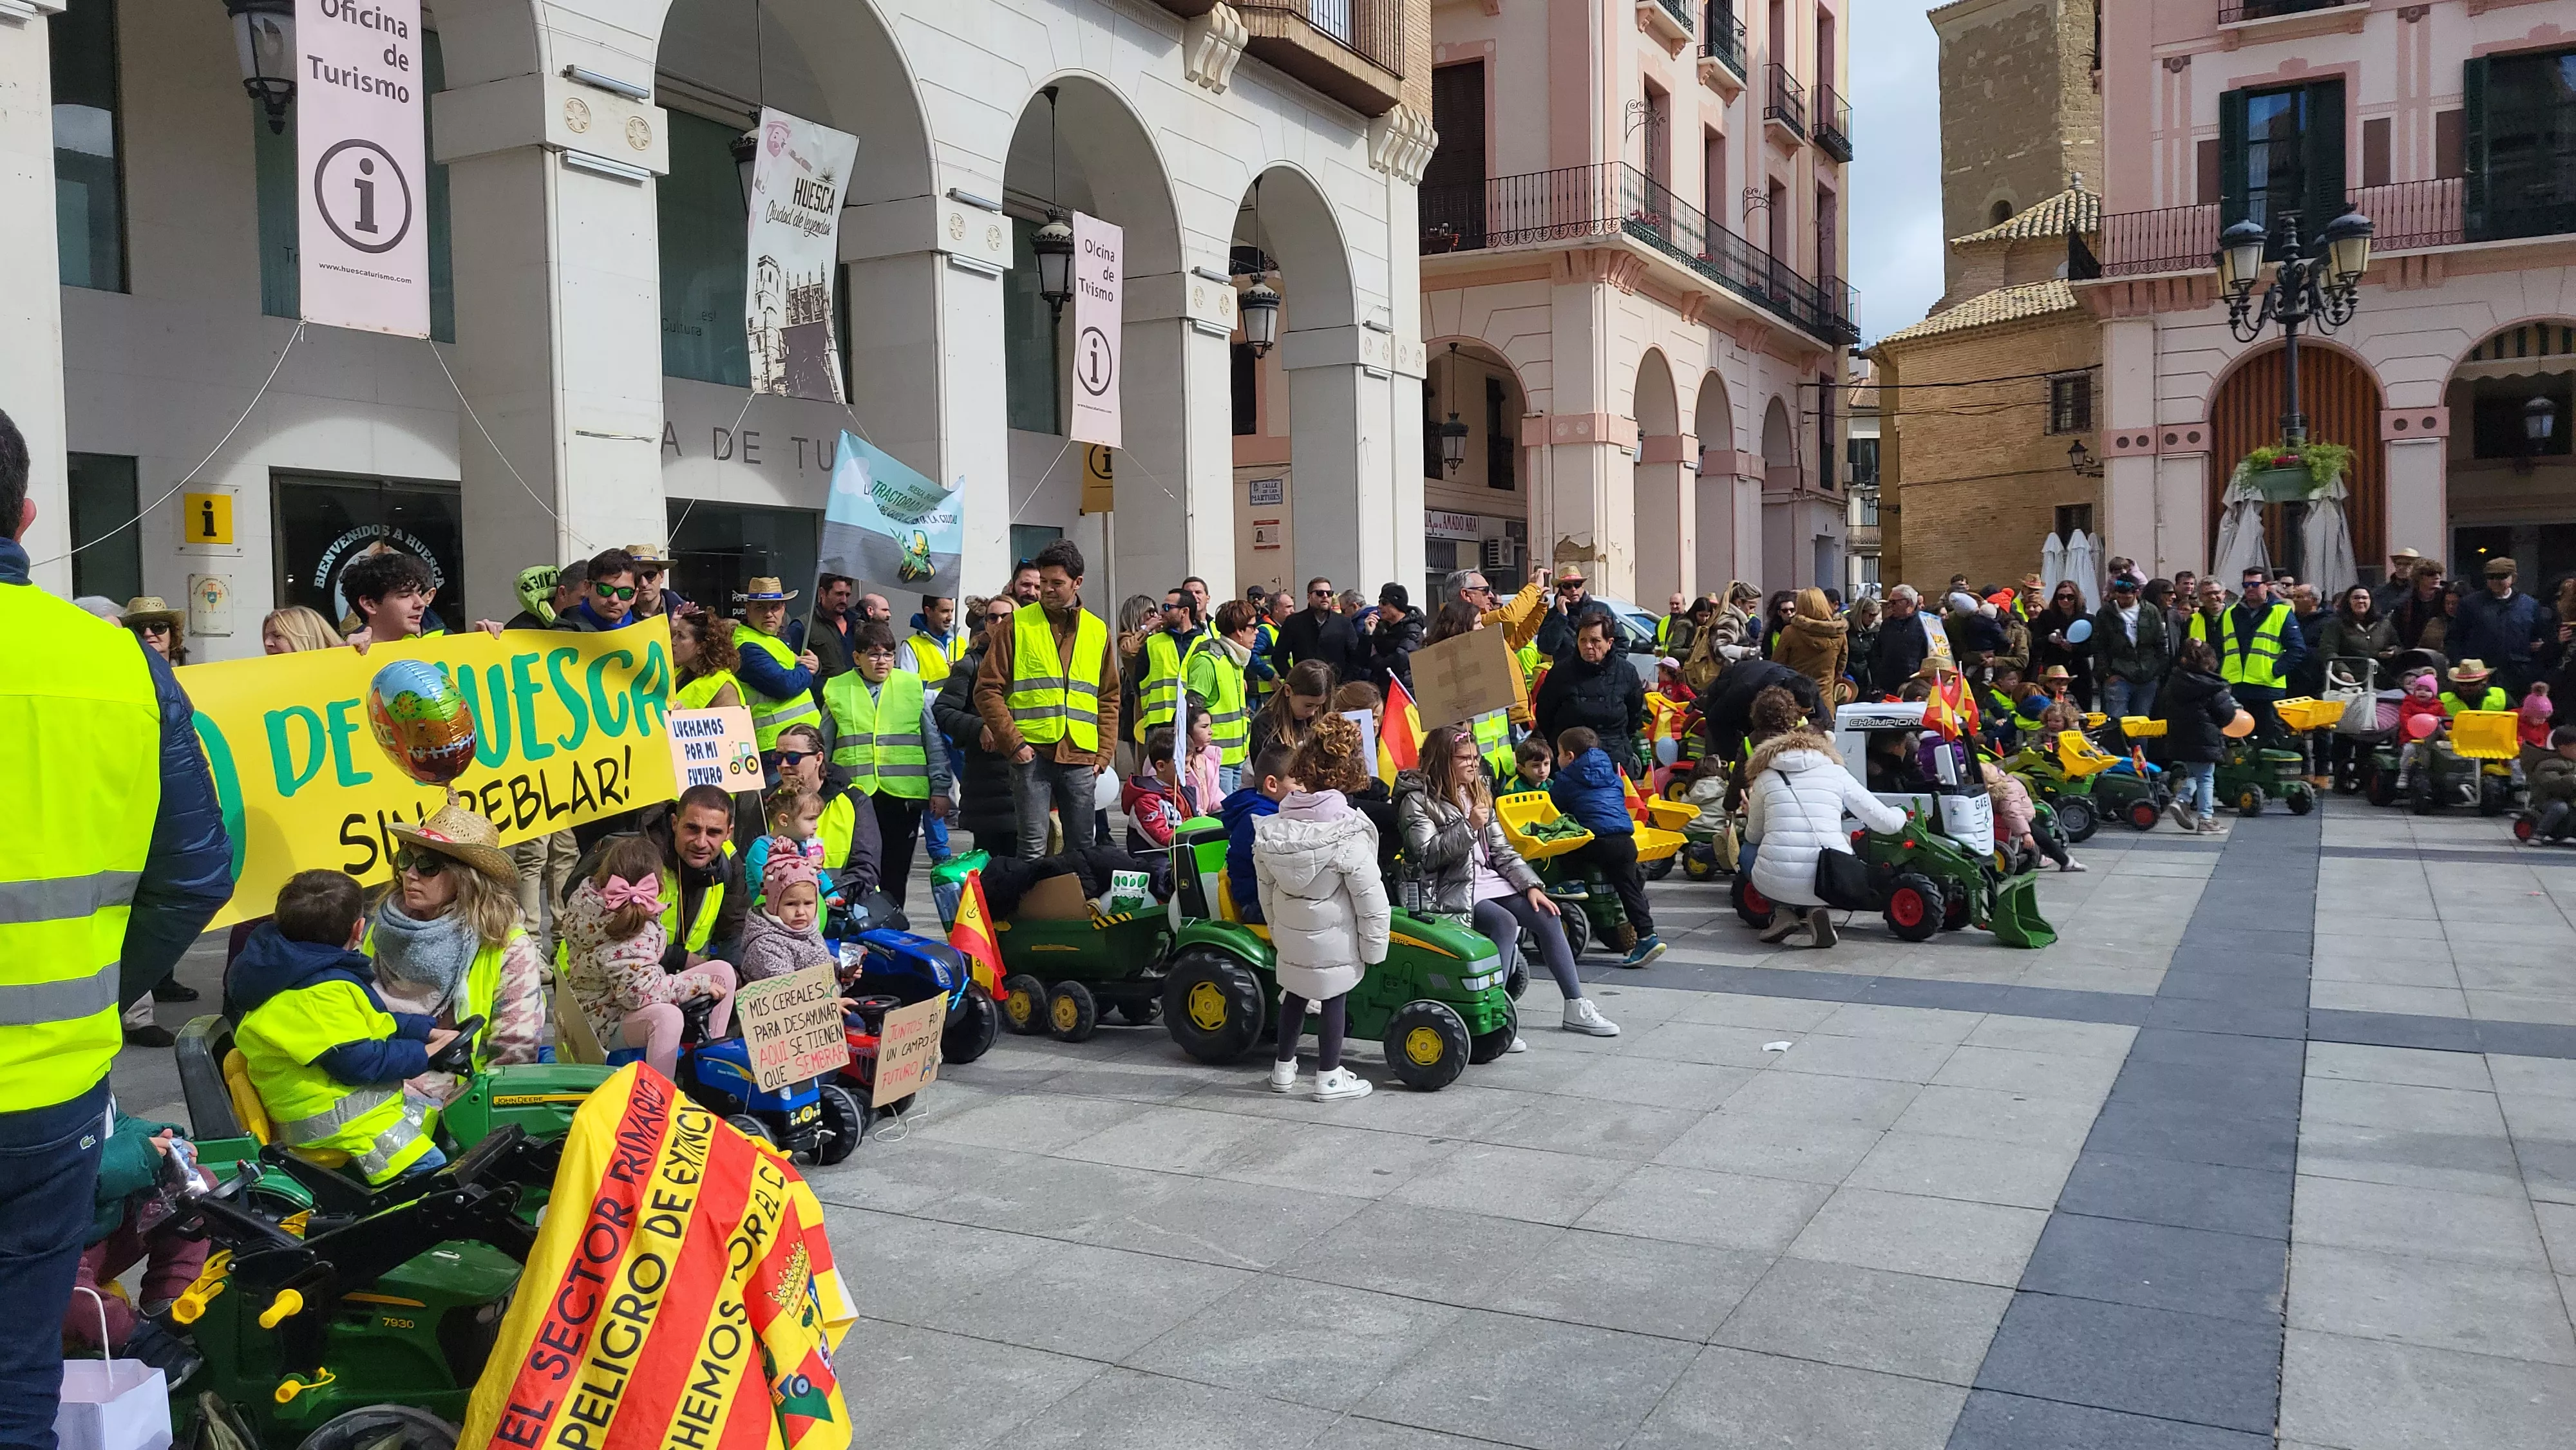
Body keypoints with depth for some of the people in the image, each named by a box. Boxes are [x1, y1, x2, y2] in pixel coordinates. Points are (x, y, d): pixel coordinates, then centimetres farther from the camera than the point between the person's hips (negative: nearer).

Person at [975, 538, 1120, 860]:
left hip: (1080, 757, 3)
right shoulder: (1018, 625, 3)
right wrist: (1014, 742, -9)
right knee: (1033, 845, -5)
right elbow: (988, 689, -1)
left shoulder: (1098, 631, 13)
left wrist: (1104, 753, 6)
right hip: (1032, 753, -3)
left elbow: (1109, 699, 16)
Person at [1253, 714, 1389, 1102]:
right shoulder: (1349, 833, -22)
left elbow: (1265, 888, 4)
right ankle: (1329, 1078, 18)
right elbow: (1370, 896, -18)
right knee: (1334, 999, 9)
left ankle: (1284, 1069, 31)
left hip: (1289, 935, 5)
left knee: (1295, 993, 21)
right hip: (1334, 939, -5)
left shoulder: (1271, 828, -7)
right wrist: (1374, 947, -7)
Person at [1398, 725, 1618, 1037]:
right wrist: (1468, 827, -22)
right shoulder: (1418, 800, -6)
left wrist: (1532, 885, 2)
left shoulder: (1478, 794, 15)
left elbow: (1502, 851, 14)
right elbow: (1427, 855, -17)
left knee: (1547, 917, -9)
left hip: (1487, 880, 7)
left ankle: (1576, 1008, -2)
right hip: (1449, 890, -7)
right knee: (1505, 923, -30)